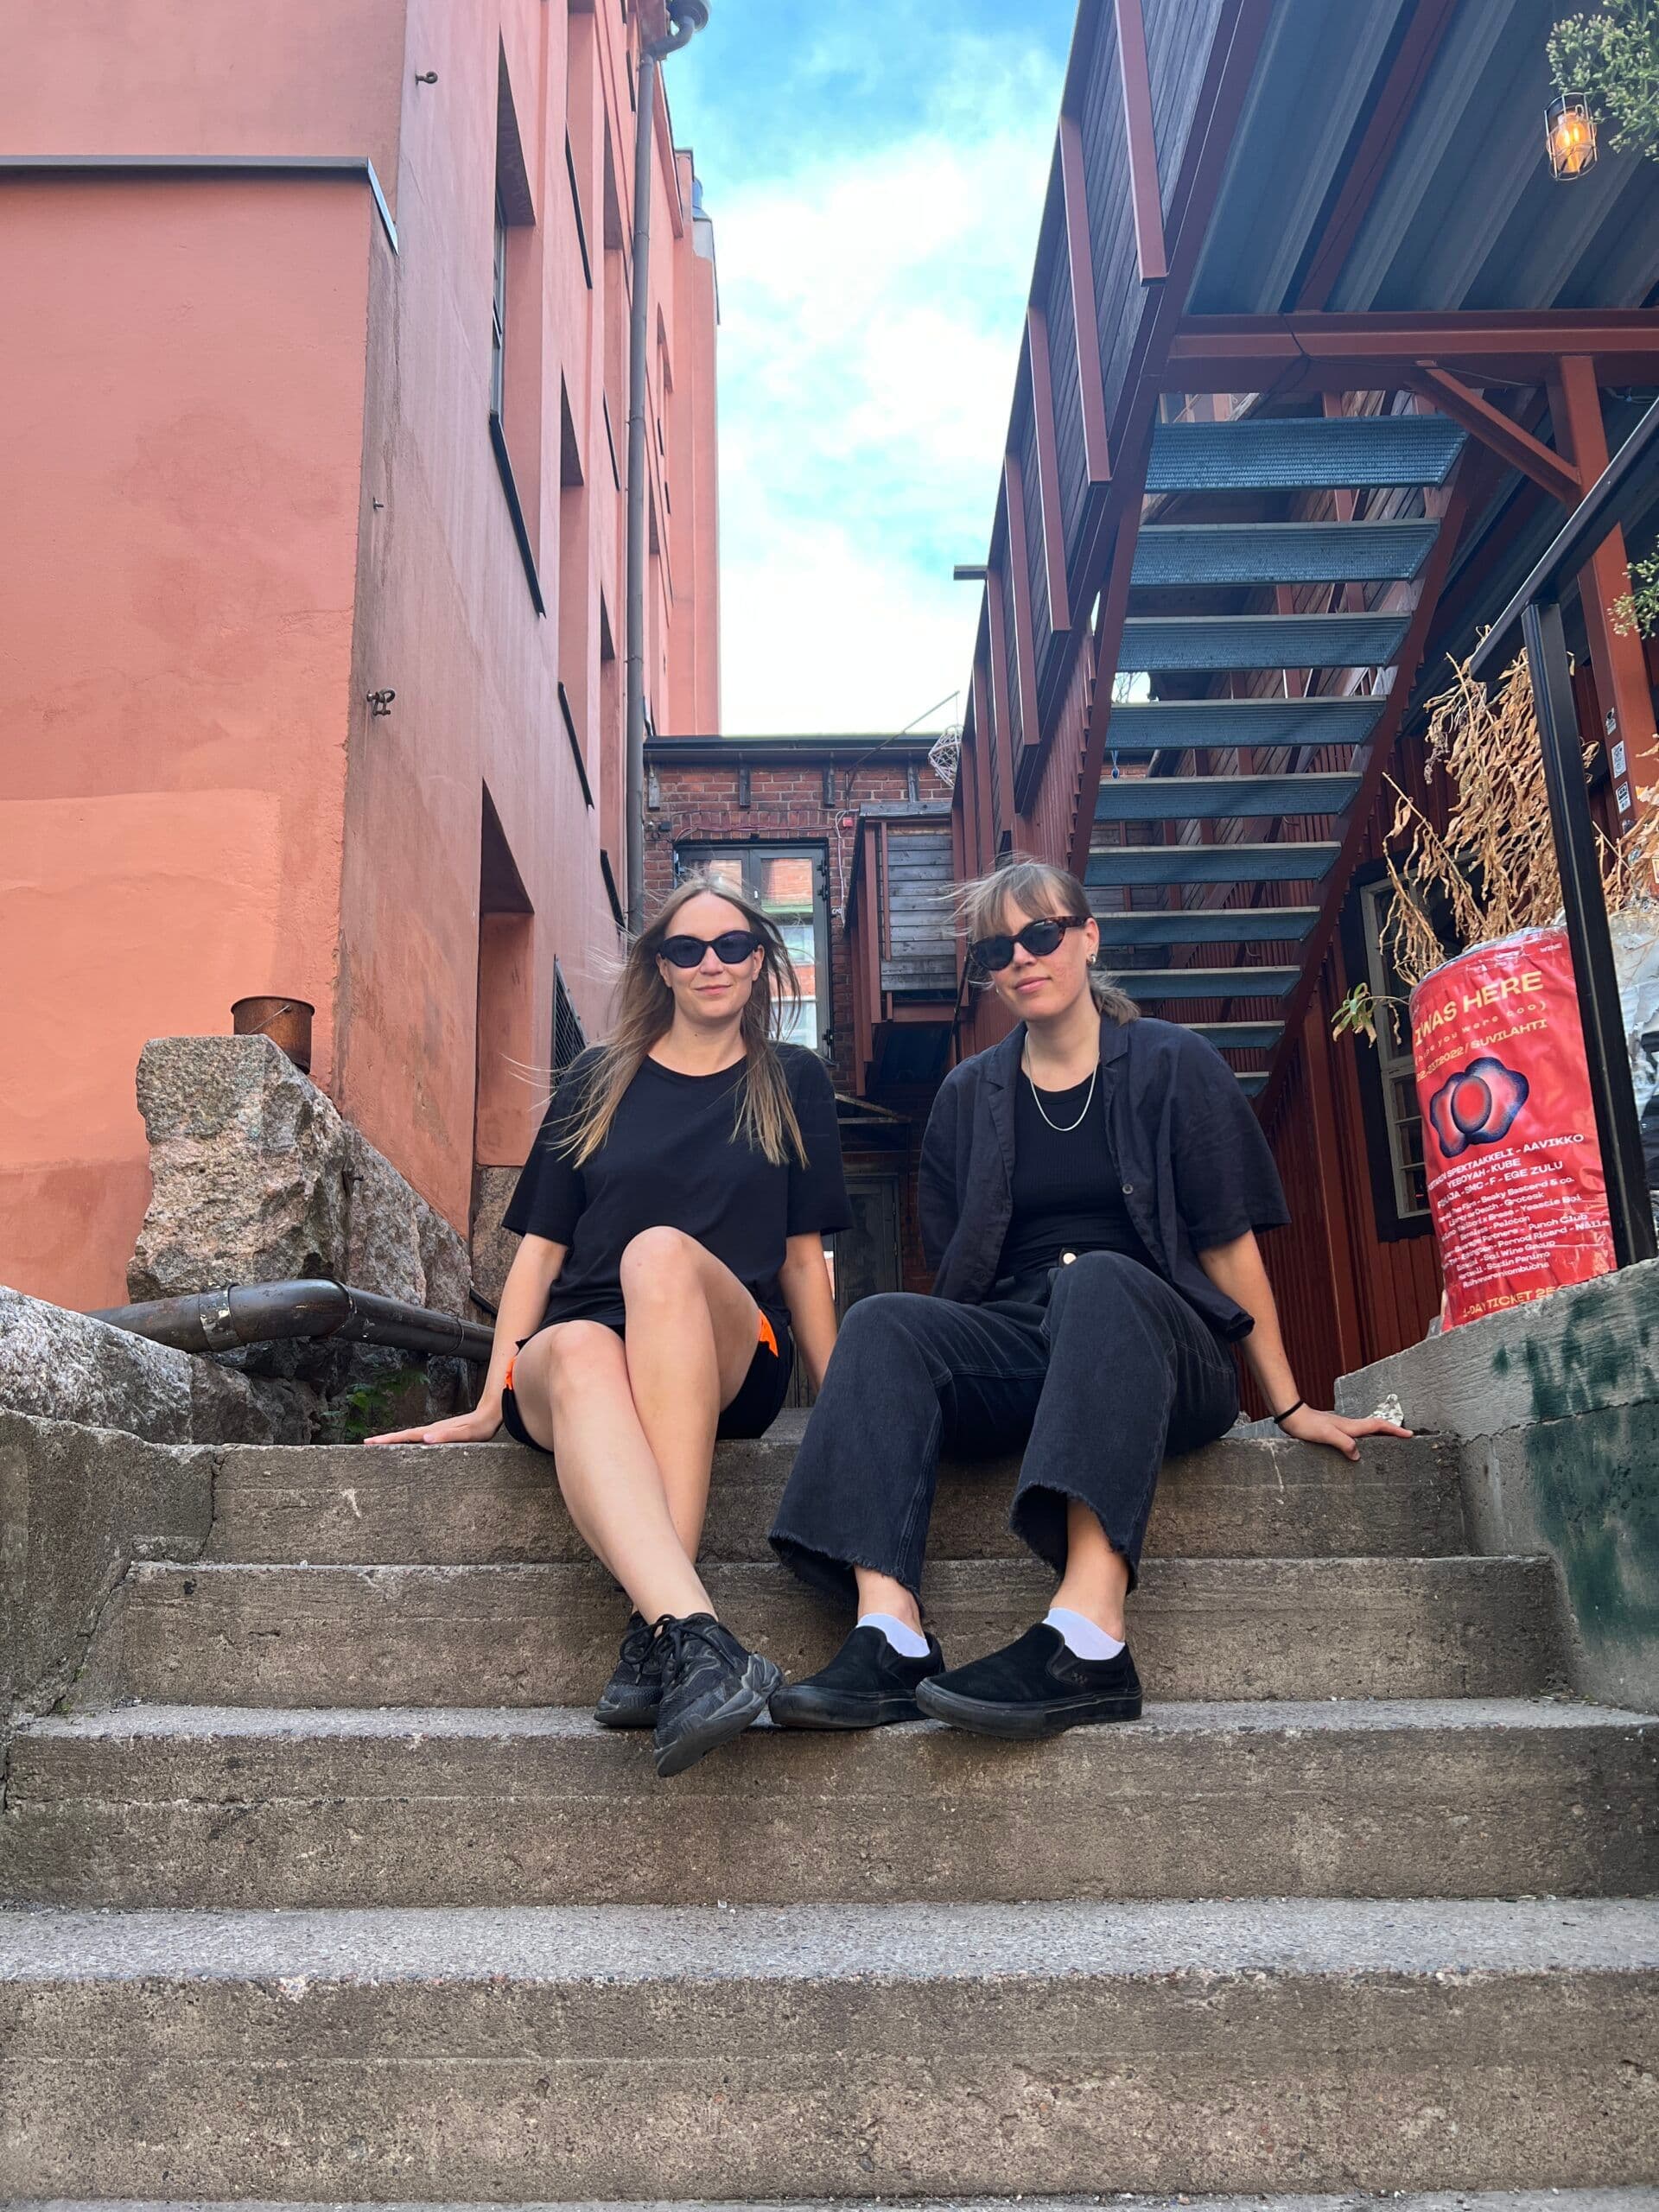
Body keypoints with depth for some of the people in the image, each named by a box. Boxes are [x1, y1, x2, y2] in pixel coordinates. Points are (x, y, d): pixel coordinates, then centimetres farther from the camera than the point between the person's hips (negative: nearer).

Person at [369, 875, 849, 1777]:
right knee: (579, 1348, -37)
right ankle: (694, 1630, -57)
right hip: (576, 1352, 1)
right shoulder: (598, 1082, 17)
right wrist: (490, 1405, 5)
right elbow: (541, 1246, 13)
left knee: (662, 1254, -36)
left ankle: (653, 1632, -42)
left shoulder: (792, 1082, 16)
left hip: (730, 1361, -1)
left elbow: (802, 1256, 15)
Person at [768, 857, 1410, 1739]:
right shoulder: (968, 1094, 17)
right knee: (881, 1321, -27)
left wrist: (1289, 1407, 5)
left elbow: (1228, 1241, 5)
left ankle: (1087, 1634, -53)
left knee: (1097, 1278, -37)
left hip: (1161, 1355, -3)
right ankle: (889, 1634, -43)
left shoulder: (1173, 1065, 8)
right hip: (1014, 1350, 3)